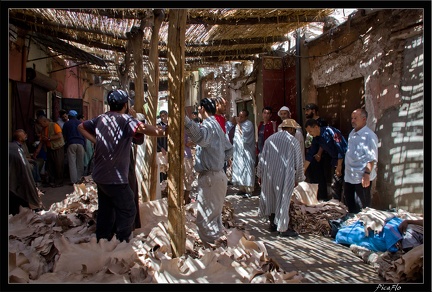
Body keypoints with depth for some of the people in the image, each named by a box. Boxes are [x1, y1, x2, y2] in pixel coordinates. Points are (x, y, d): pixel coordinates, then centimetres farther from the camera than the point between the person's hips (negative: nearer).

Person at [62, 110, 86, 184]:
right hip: (80, 143, 2)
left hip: (71, 144, -2)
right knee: (80, 163, 5)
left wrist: (65, 145, 17)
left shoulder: (66, 124, 9)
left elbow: (64, 136, 9)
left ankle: (74, 181, -9)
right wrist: (84, 146, 15)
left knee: (72, 163, -3)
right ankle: (80, 179, 7)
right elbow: (84, 135, 13)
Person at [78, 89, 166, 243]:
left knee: (105, 212, 19)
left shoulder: (100, 118, 6)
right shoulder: (125, 120, -16)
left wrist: (96, 141, 12)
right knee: (127, 211, 5)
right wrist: (164, 131, -25)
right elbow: (144, 128, -33)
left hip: (100, 176, 8)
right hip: (115, 178, -8)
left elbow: (81, 127, 19)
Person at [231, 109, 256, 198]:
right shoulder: (239, 124, 13)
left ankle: (249, 190, -2)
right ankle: (242, 188, 17)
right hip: (238, 151, 8)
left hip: (246, 152, -8)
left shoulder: (248, 124, -9)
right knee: (239, 169, 9)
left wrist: (239, 124, -13)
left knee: (246, 169, -6)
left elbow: (242, 134, -21)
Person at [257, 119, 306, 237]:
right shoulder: (293, 141, -4)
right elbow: (298, 161, 0)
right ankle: (283, 228, 11)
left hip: (269, 174, 4)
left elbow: (262, 158, 8)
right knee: (283, 200, 4)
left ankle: (273, 224, 27)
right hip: (285, 175, -4)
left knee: (271, 198, 16)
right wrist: (297, 178, 11)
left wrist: (260, 174, 17)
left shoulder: (270, 139, 6)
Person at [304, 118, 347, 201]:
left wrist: (339, 166, -16)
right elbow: (310, 154, 10)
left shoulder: (330, 131, -18)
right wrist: (303, 170, 8)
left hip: (344, 159, -8)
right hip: (335, 160, 8)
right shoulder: (316, 139, 5)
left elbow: (341, 148, -19)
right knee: (335, 185, 10)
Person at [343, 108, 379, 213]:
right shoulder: (352, 133, 12)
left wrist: (367, 174, -23)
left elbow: (372, 158, -18)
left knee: (361, 207, 2)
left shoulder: (369, 135, -14)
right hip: (349, 176, 8)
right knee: (350, 204, 18)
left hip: (362, 177, -8)